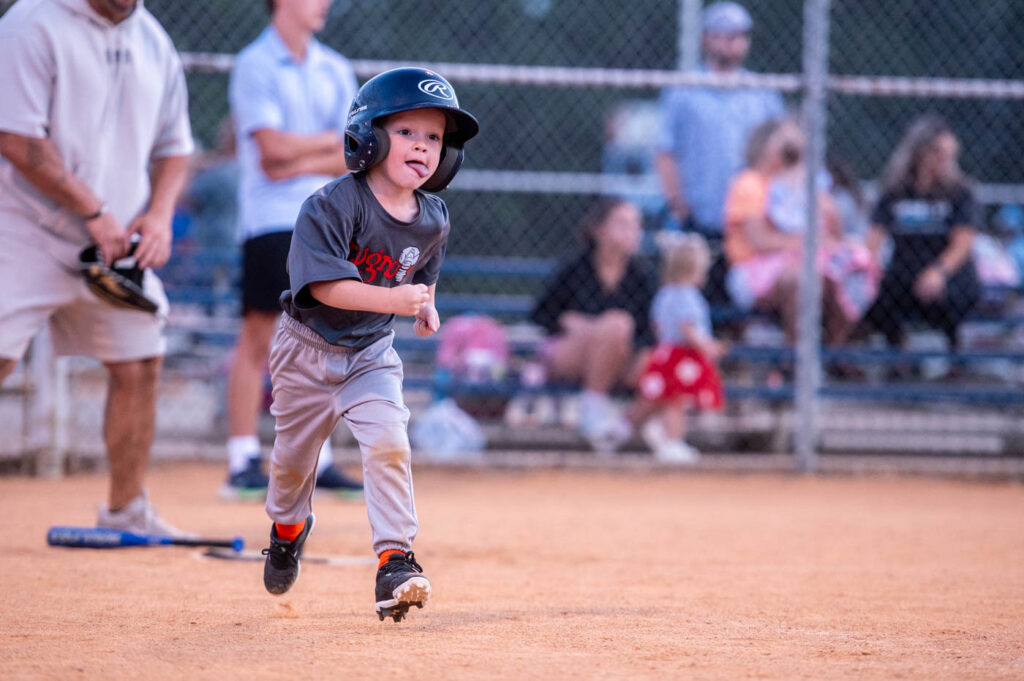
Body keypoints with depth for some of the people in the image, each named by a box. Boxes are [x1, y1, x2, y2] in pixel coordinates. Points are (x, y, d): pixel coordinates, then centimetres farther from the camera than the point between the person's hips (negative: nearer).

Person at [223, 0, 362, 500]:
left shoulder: (335, 71, 13)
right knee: (258, 337, -6)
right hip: (270, 220, -6)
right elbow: (273, 146, -14)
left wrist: (299, 163, -10)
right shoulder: (254, 66, -4)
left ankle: (318, 462, 10)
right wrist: (336, 141, -1)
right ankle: (243, 464, -5)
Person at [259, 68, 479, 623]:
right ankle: (287, 527, 45)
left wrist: (426, 306, -4)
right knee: (294, 456, 13)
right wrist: (390, 299, -41)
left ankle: (394, 560, -17)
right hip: (309, 347, -3)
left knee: (388, 442, -19)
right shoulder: (334, 204, -24)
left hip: (371, 353, 3)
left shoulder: (432, 221, -4)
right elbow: (323, 283, -32)